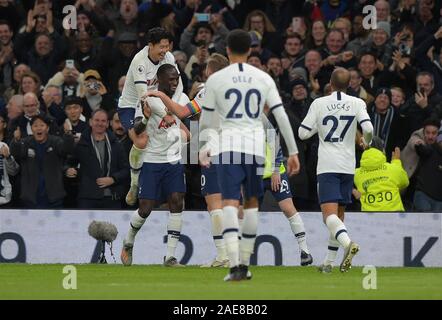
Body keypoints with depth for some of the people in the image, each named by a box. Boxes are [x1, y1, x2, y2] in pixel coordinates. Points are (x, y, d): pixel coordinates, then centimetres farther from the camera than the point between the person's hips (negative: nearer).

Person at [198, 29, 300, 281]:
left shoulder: (216, 79, 3)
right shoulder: (264, 79, 7)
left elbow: (206, 120, 10)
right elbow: (282, 117, 4)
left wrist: (204, 147, 27)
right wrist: (293, 152, 8)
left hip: (227, 146, -2)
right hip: (256, 146, 2)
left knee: (230, 204, -8)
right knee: (251, 202, 16)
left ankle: (235, 265, -24)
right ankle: (245, 264, 20)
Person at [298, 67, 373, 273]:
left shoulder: (318, 104, 0)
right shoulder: (357, 103, 2)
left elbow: (303, 133, 1)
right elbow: (368, 129, -10)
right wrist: (366, 142, 12)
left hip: (327, 166, -3)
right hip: (348, 165, 3)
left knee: (329, 213, -12)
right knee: (339, 214, 14)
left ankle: (348, 243, -40)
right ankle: (328, 262, 16)